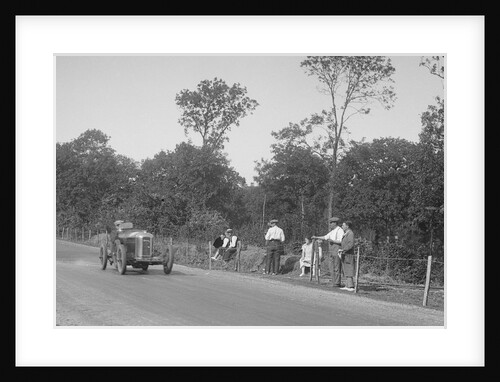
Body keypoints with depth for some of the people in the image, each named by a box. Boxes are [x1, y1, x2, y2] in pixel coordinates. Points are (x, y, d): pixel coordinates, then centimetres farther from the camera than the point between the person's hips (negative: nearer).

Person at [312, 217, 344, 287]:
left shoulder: (340, 230, -8)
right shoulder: (332, 231, 19)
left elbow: (341, 241, -16)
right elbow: (325, 237, 24)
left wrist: (332, 241, -20)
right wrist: (316, 237, 17)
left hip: (337, 252, -9)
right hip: (331, 252, 9)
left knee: (337, 268, -7)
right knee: (332, 268, 6)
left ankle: (337, 283, -6)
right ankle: (335, 283, 8)